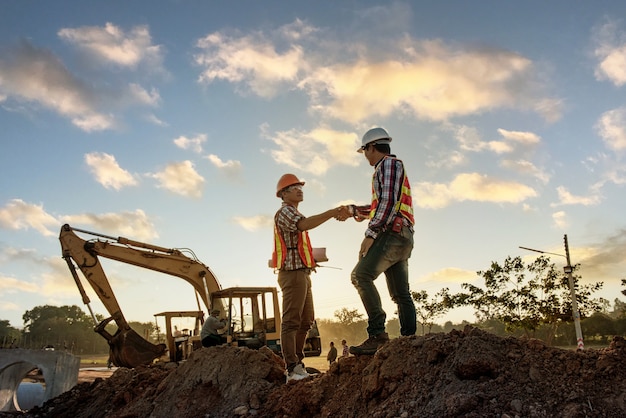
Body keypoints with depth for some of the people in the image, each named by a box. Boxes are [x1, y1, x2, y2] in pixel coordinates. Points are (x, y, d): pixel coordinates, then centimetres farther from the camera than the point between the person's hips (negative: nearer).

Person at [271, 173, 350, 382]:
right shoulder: (284, 211, -7)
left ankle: (297, 363, 17)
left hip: (302, 273, 10)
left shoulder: (295, 214, 26)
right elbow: (305, 224, -28)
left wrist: (310, 260, 12)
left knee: (306, 321, 12)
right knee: (291, 321, -12)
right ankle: (292, 369, -13)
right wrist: (333, 212, -32)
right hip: (292, 272, -10)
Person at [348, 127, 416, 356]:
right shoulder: (387, 169, 30)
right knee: (400, 293, 7)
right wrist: (352, 210, 43)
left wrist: (370, 234, -20)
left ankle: (377, 334, -29)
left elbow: (388, 202, -16)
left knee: (361, 275, -23)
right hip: (403, 238, 11)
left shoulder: (389, 164, -1)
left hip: (391, 233, -11)